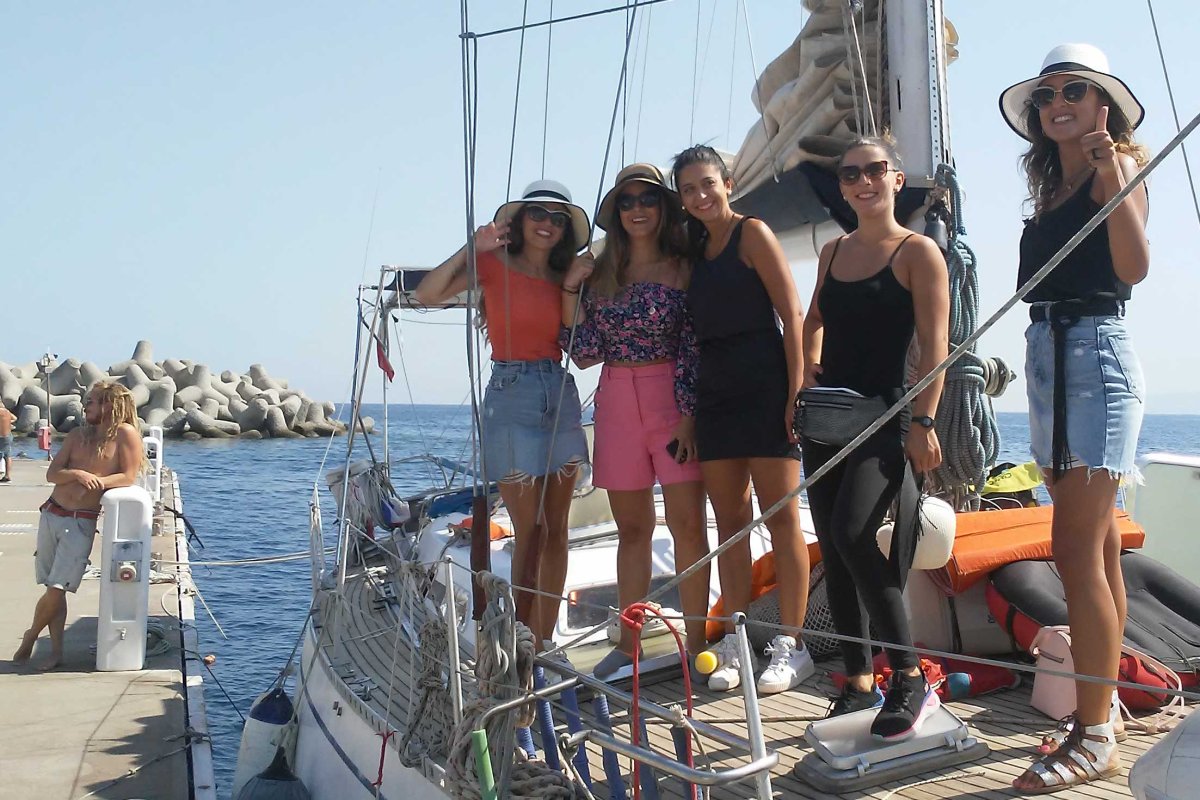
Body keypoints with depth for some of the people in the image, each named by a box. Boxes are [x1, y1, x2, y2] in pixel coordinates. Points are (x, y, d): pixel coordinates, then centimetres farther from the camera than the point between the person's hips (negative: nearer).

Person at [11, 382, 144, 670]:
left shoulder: (126, 434, -6)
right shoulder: (77, 435, 11)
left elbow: (128, 477, -12)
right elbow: (52, 474, 6)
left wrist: (94, 482, -21)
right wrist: (77, 475, -14)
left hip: (81, 522, -5)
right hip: (51, 513, 5)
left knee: (56, 590, -5)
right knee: (53, 588, 8)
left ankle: (31, 636, 20)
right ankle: (56, 651, 16)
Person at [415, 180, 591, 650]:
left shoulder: (562, 280, 14)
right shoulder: (495, 264, 0)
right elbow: (426, 295, -12)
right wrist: (472, 248, -16)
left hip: (561, 398, 5)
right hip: (511, 396, -5)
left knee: (556, 530, 6)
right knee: (530, 531, -5)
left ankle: (543, 641, 14)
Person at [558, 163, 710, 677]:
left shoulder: (682, 268, 0)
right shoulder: (602, 273, 10)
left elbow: (694, 348, -6)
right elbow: (585, 353, 5)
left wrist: (688, 416, -13)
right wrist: (570, 290, -1)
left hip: (673, 400, -4)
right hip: (616, 402, 4)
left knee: (687, 524, -4)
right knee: (631, 528, 11)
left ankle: (696, 643, 7)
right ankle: (628, 644, 18)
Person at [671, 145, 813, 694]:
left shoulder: (751, 233, -1)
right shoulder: (696, 247, 18)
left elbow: (791, 314, -8)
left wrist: (795, 392, -16)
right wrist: (693, 400, 8)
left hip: (763, 385, -7)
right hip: (714, 390, 7)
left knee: (781, 519, -3)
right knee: (730, 521, 8)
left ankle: (790, 647, 4)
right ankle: (734, 644, 15)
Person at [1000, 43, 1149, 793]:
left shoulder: (1121, 163, -3)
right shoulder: (1050, 181, 18)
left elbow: (1134, 267, -18)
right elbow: (1044, 273, 14)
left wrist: (1115, 181, -25)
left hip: (1098, 355, -8)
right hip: (1048, 357, 8)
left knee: (1076, 546, -12)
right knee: (1096, 543, 12)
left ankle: (1095, 737, -6)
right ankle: (1100, 706, 21)